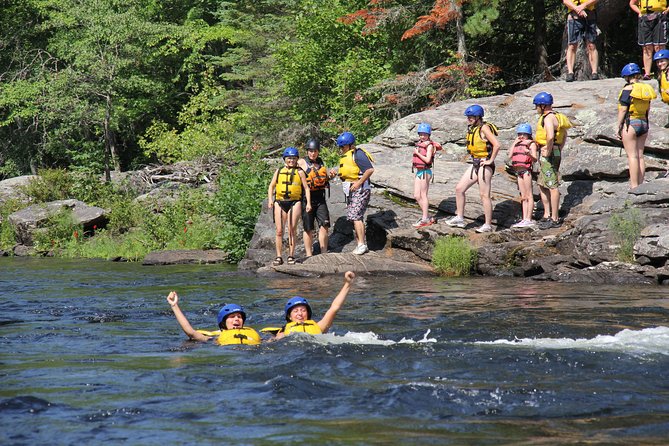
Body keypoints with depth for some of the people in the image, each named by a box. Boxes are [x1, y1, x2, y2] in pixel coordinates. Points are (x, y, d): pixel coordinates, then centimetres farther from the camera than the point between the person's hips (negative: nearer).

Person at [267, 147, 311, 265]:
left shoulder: (299, 172, 8)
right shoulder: (279, 171, 14)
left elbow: (306, 188, 7)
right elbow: (271, 186, 16)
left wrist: (308, 203, -3)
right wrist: (270, 200, 1)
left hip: (294, 202, -2)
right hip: (280, 202, 2)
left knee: (292, 231, -3)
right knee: (279, 231, -1)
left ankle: (291, 256, 5)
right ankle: (279, 257, 4)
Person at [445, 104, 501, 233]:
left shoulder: (484, 128, -15)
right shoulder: (472, 129, 12)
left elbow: (497, 145, -24)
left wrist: (490, 160, -18)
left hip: (484, 165, -9)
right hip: (475, 164, 9)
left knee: (484, 195, -5)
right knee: (459, 189, 6)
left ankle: (488, 225, 1)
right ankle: (459, 218, 12)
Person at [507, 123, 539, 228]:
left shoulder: (531, 143, 0)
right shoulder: (517, 144, 20)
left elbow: (535, 159, -9)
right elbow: (510, 156, 9)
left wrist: (529, 154, -29)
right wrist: (514, 143, 8)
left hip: (526, 169, -7)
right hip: (518, 170, 7)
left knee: (528, 195, -6)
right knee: (523, 196, 9)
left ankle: (529, 219, -8)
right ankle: (524, 219, 11)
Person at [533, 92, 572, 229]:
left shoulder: (548, 118, -16)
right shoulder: (555, 116, 17)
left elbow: (550, 137, -33)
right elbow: (564, 135, 28)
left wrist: (548, 151, -20)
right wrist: (559, 149, 22)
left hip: (549, 154, -11)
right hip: (545, 155, 11)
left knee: (552, 186, -7)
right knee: (542, 185, 16)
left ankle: (555, 219, -5)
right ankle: (547, 215, 21)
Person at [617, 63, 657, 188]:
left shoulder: (628, 89, -11)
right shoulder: (646, 88, 9)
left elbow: (623, 109, -13)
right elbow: (648, 110, 14)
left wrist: (619, 127, -7)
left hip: (630, 123, -7)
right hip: (644, 124, 7)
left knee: (632, 156, -7)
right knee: (640, 156, 9)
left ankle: (634, 186, -10)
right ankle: (640, 185, 9)